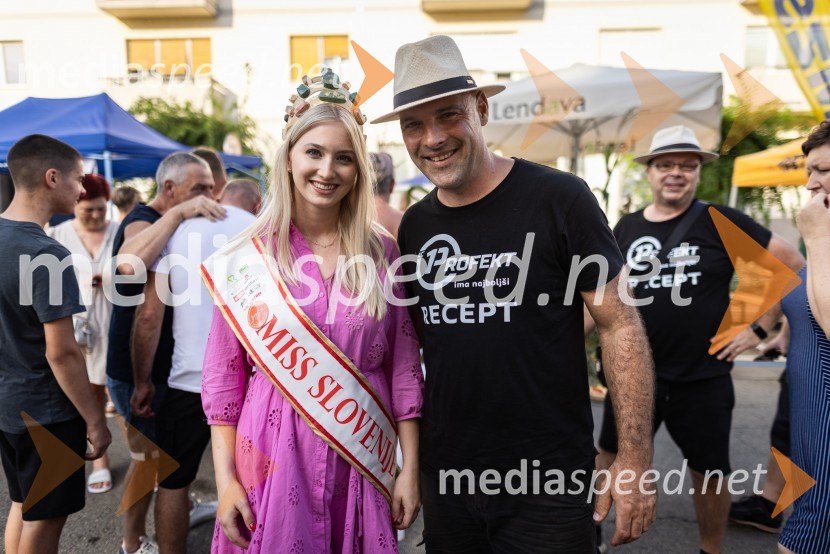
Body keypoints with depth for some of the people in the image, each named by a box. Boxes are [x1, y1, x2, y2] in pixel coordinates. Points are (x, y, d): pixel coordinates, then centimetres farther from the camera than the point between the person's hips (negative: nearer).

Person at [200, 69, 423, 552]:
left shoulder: (382, 252, 0)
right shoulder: (248, 257, -4)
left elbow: (403, 367, 2)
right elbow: (224, 376, -1)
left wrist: (410, 468, 1)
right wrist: (226, 479, -5)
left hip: (363, 463, 2)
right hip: (275, 460, -1)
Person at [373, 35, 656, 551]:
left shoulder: (557, 198, -13)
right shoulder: (414, 226, 2)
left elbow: (620, 323, -10)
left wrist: (636, 457, -13)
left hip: (549, 484, -4)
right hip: (444, 479, 5)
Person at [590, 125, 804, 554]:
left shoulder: (720, 222, -6)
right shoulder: (626, 228, 3)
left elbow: (792, 266, -1)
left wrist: (759, 328, -4)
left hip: (703, 378, -2)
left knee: (709, 471, 14)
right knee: (610, 455, 12)